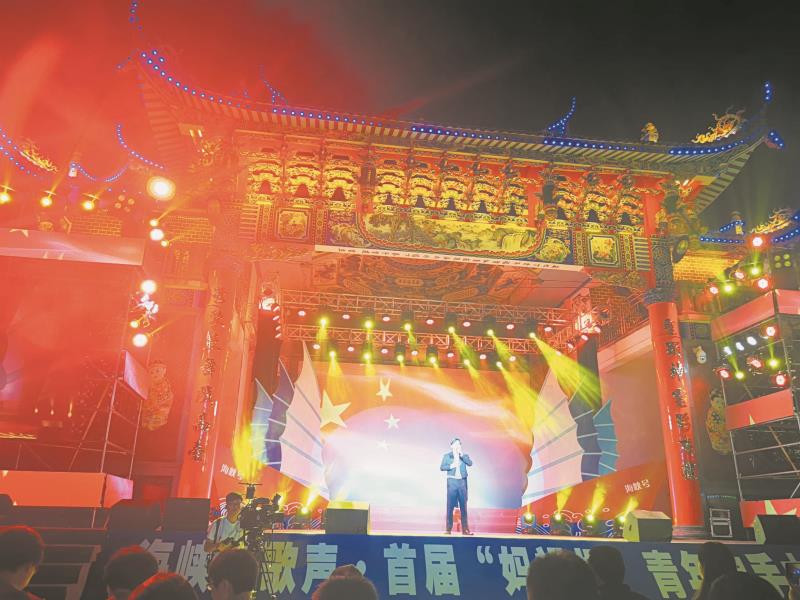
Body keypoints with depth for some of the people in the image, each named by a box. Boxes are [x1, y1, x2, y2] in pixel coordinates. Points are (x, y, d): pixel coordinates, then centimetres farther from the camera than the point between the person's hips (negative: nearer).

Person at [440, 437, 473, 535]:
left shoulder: (464, 456, 11)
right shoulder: (447, 456, 8)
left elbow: (470, 463, -8)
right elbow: (442, 467, -1)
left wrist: (462, 455, -14)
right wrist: (451, 466, -15)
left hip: (462, 482, 2)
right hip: (452, 482, -1)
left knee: (463, 506, 2)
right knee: (450, 505, -2)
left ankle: (465, 529, 4)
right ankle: (448, 529, 2)